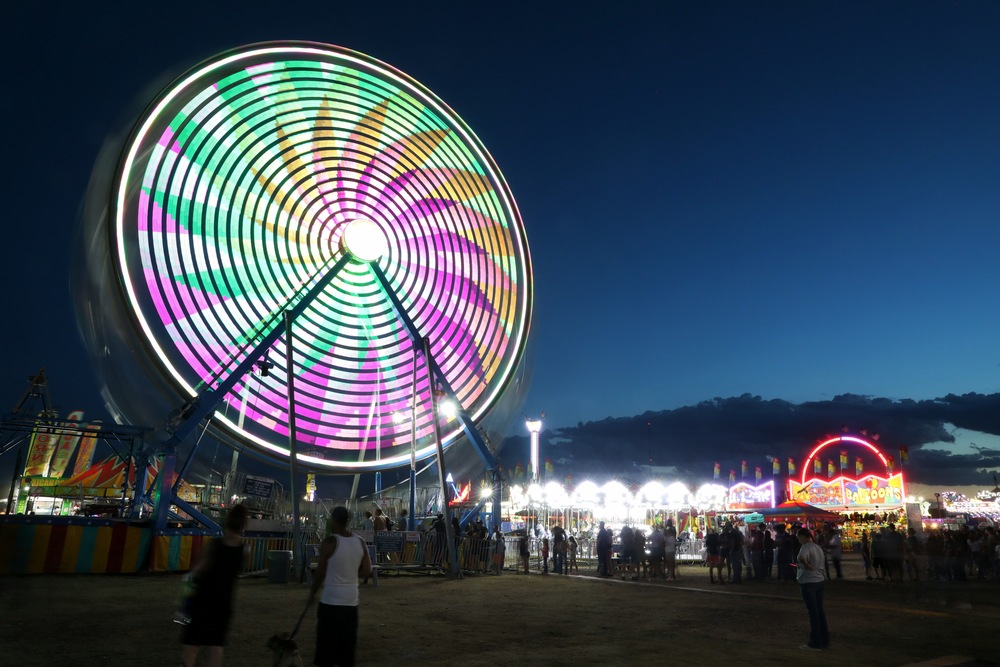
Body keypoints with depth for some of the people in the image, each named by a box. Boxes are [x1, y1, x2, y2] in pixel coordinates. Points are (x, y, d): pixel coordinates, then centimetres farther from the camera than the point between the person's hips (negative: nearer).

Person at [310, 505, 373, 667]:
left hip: (331, 600, -5)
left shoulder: (330, 543, -13)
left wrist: (312, 592, 9)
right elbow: (367, 571, 5)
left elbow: (320, 572, -7)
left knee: (328, 642, 6)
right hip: (351, 600, 5)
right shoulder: (360, 542, 1)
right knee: (347, 641, 14)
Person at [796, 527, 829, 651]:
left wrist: (806, 565, -21)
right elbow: (823, 564, 19)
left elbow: (801, 558, -39)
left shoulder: (806, 547, -17)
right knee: (820, 610, 14)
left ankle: (815, 643, 6)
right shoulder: (818, 547, 10)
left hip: (808, 583, -9)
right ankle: (824, 640, 22)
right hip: (819, 581, 9)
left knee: (813, 612, -1)